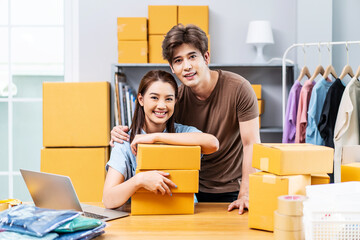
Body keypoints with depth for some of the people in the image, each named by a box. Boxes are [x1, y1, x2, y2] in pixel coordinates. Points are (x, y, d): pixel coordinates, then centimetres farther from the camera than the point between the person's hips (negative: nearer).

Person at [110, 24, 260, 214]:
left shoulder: (238, 88, -13)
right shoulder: (177, 98, -5)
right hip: (196, 189, 2)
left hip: (232, 190, -2)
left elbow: (251, 144, -14)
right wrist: (126, 135, -16)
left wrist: (245, 195, -21)